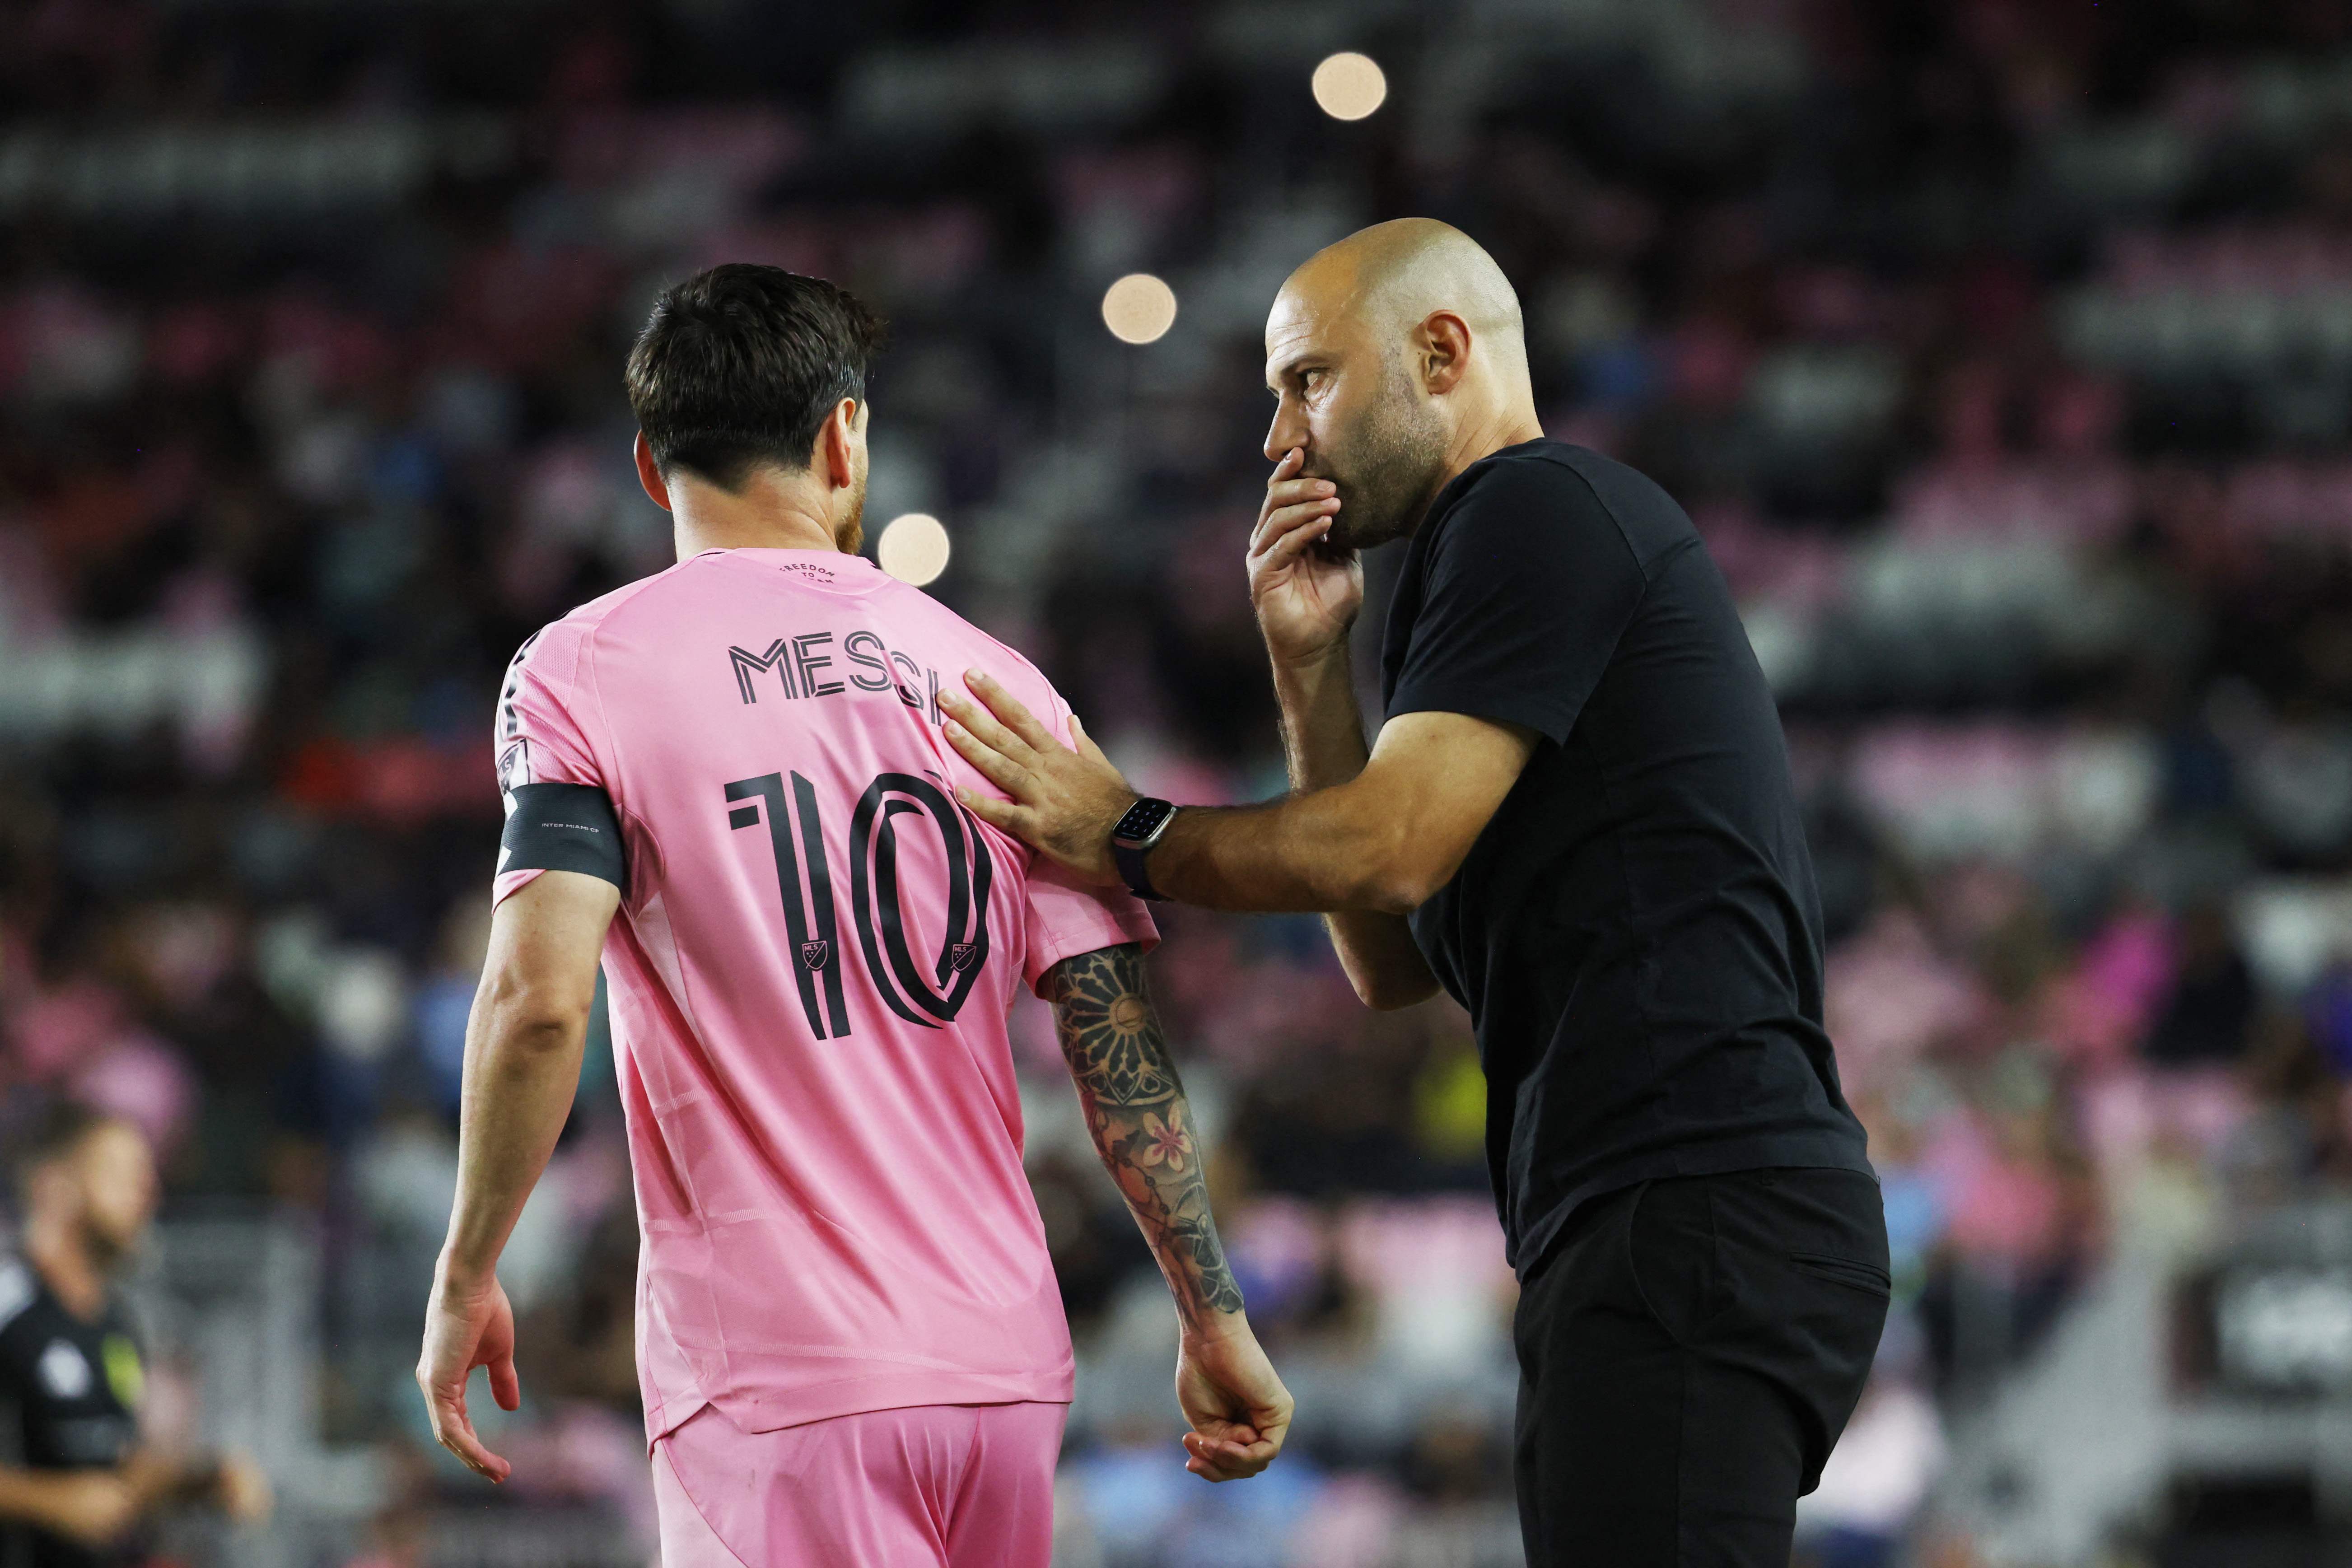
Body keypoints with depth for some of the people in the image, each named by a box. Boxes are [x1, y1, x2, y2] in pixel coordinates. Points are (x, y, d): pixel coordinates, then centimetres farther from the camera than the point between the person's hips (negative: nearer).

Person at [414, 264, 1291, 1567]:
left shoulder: (587, 669, -1)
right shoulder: (996, 683, 10)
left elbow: (538, 1002, -13)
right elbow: (1117, 1039, 6)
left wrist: (466, 1276, -2)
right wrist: (1215, 1321, 10)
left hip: (776, 1381, -4)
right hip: (1006, 1363, 4)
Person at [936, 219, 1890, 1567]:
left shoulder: (1543, 509, -3)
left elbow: (1395, 845, -12)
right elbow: (1394, 959, 25)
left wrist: (1128, 838, 1)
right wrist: (1310, 666, 18)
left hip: (1696, 1215, -10)